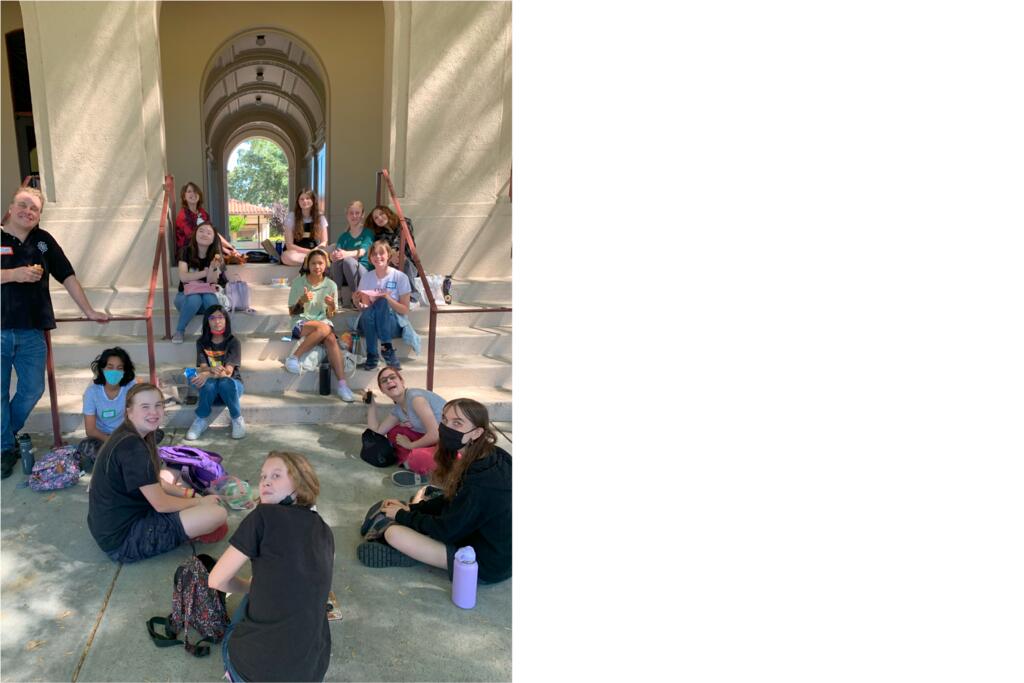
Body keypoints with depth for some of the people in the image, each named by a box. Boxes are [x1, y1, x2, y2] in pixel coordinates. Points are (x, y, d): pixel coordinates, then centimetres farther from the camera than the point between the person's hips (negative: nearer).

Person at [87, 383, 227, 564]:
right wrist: (199, 502, -3)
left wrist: (189, 493, 8)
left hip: (108, 527, 10)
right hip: (123, 543, -10)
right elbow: (161, 504, -19)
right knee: (218, 513, -20)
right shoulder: (132, 447, -24)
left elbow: (153, 483, 17)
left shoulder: (125, 435, 6)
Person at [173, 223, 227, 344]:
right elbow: (183, 277, -17)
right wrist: (205, 272, -19)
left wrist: (213, 268, -35)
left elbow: (211, 281, -17)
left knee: (209, 298, -37)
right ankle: (179, 331, -17)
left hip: (207, 293, 0)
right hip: (186, 294, 0)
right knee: (194, 299, -37)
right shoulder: (187, 251, -7)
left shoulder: (215, 256, -5)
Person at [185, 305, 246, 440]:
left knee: (225, 383, -37)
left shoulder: (233, 342, -8)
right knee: (209, 383, -34)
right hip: (211, 387, 2)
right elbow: (203, 369, -10)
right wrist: (213, 370, -35)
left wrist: (207, 374, -36)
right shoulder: (202, 342, 0)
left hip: (232, 383, -1)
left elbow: (228, 372, -17)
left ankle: (237, 419, -16)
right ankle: (201, 420, -14)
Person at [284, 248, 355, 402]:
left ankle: (342, 384, -39)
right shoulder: (298, 282, -1)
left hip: (323, 322, 2)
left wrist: (331, 306, -16)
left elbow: (330, 317, 6)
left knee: (331, 339, -33)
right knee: (324, 329, -35)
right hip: (301, 323, -2)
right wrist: (302, 301, -18)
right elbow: (292, 312, 2)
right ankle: (293, 358, -26)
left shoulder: (331, 285, 4)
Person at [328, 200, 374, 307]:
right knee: (337, 260, -27)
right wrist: (333, 256, -28)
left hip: (364, 272, -3)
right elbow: (337, 252, -1)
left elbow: (362, 251, -15)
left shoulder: (368, 233, 5)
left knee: (348, 260, -32)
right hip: (344, 277, 3)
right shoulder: (343, 236, 17)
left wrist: (346, 254, -36)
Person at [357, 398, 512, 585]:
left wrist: (402, 516, -6)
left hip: (487, 565, -9)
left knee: (394, 533, -16)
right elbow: (451, 501, 10)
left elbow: (446, 529, -20)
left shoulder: (482, 482, -30)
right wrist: (410, 508, 0)